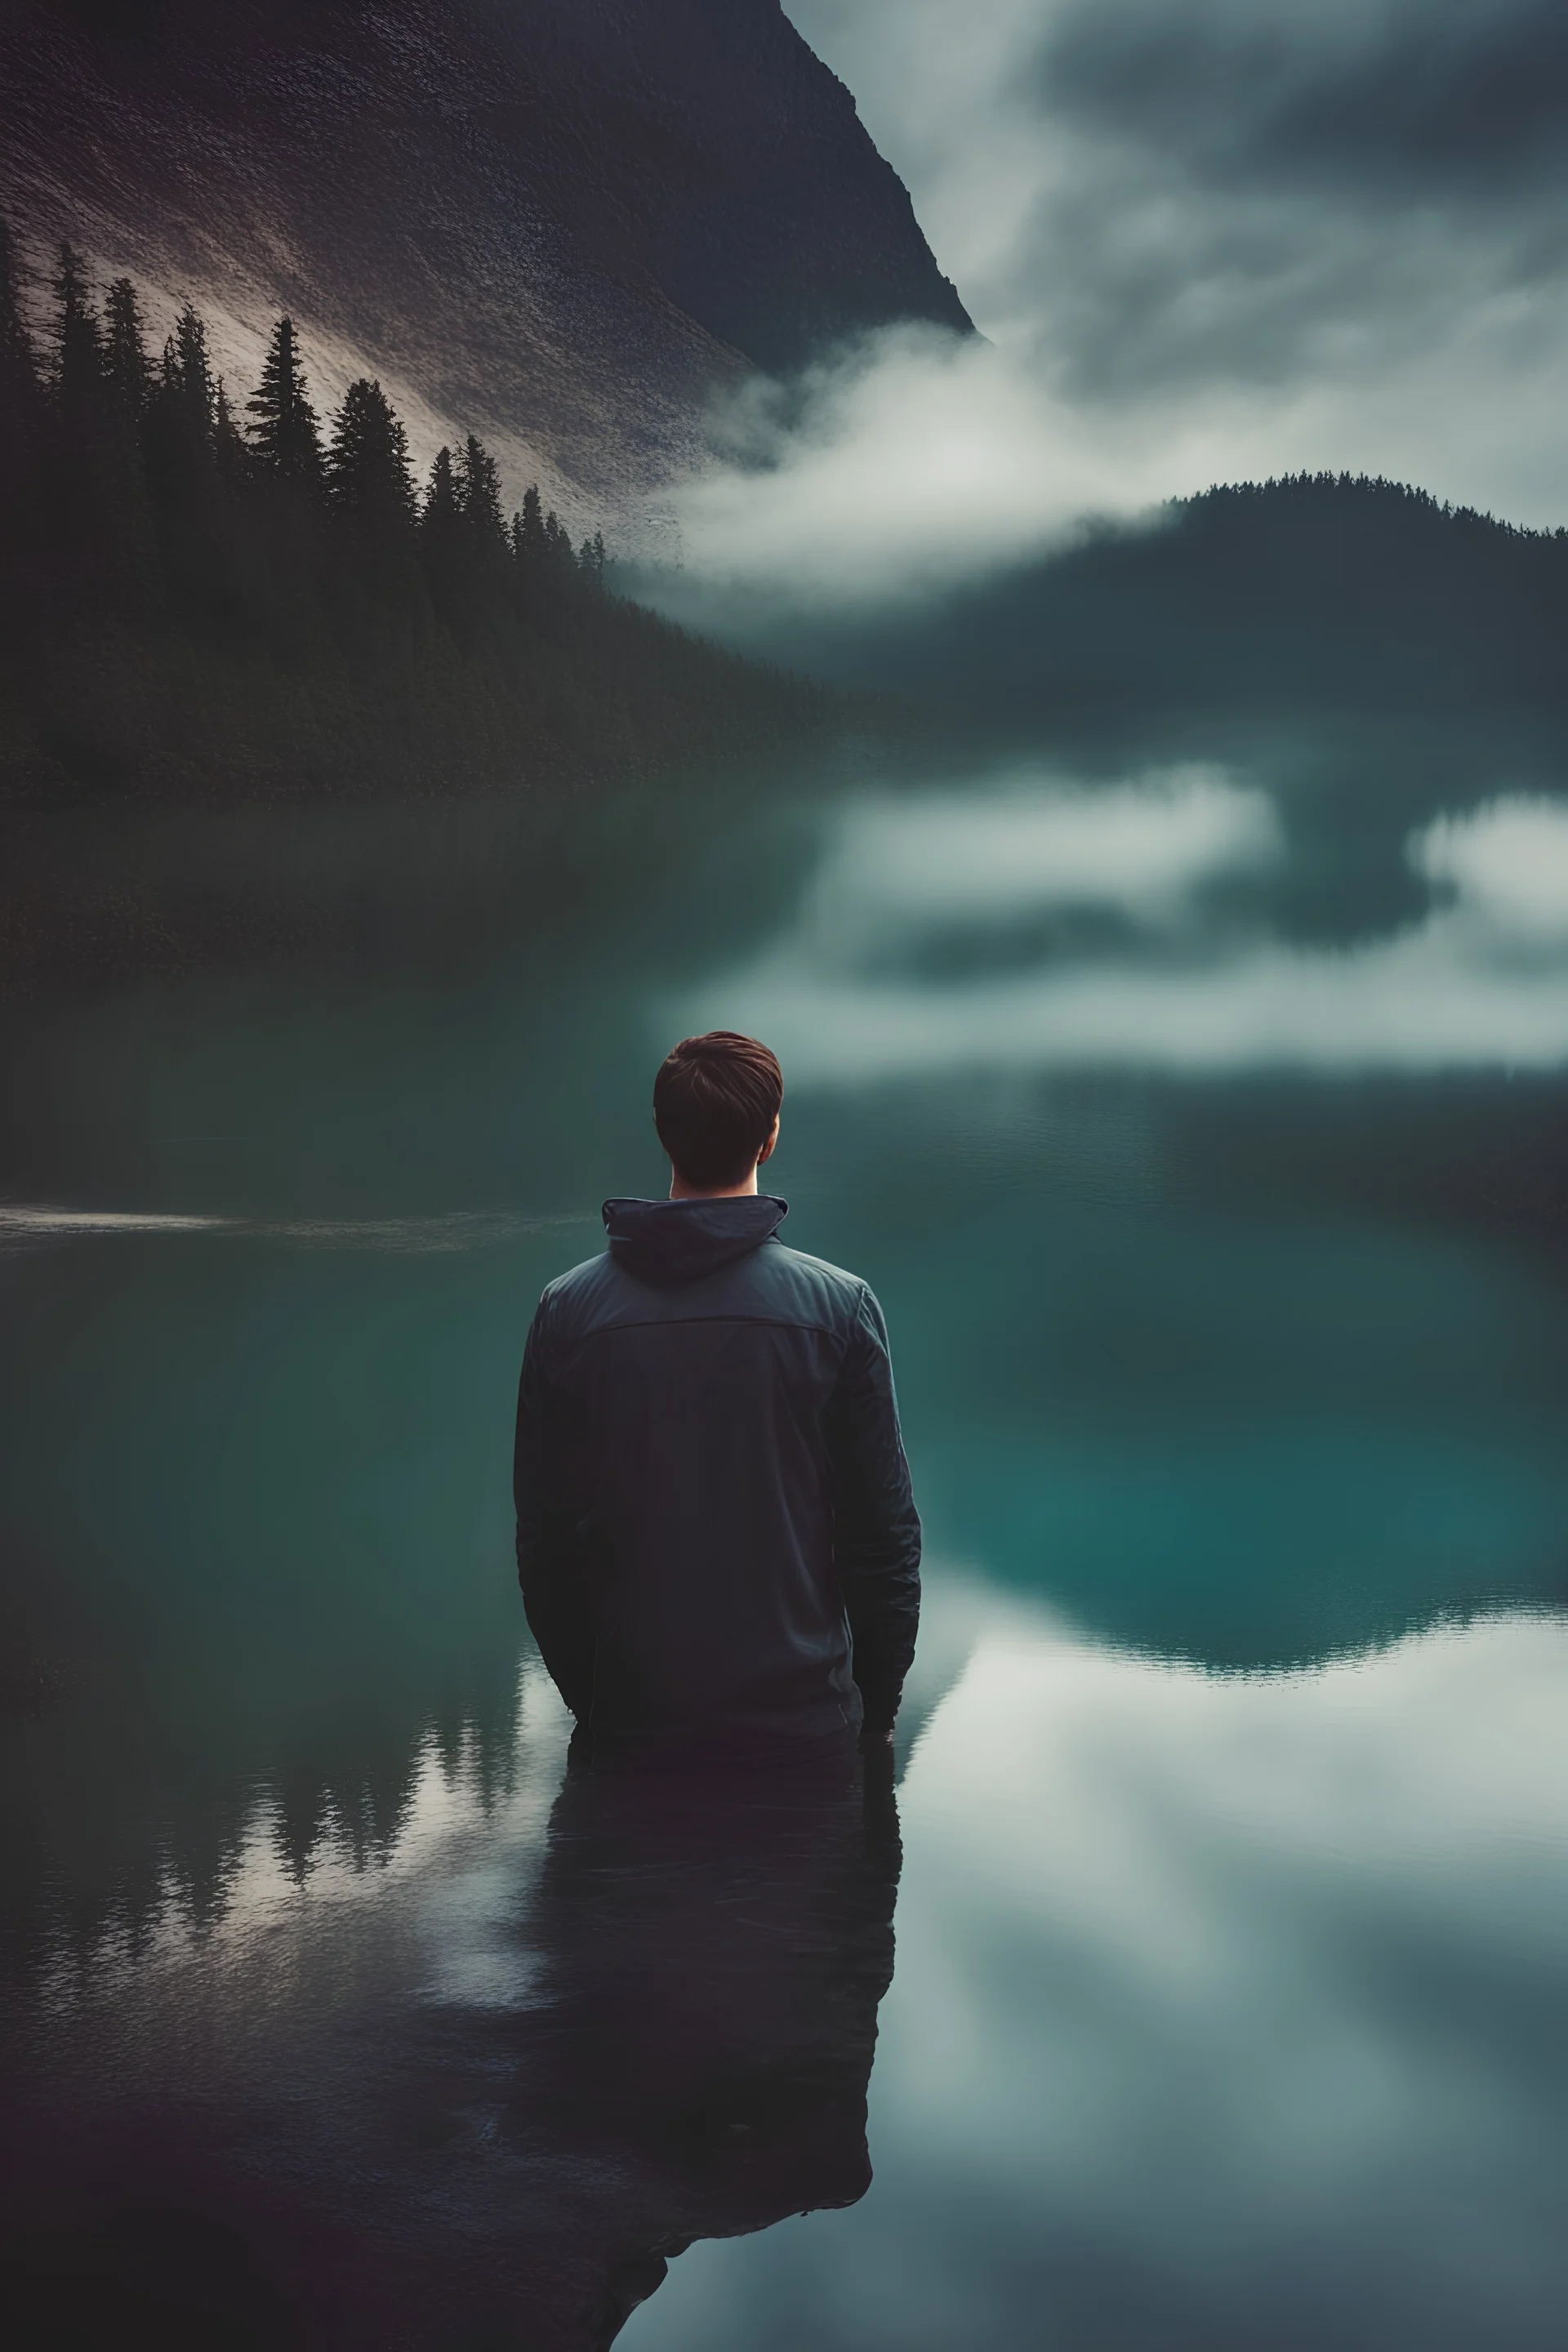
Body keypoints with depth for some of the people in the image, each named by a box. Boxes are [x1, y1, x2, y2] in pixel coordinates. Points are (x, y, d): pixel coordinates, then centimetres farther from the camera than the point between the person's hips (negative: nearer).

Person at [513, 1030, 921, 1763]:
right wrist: (878, 1712, 9)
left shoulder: (567, 1309, -2)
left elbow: (543, 1540, 3)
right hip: (805, 1722, -1)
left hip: (633, 1728, 1)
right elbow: (885, 1531, -3)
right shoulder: (839, 1305, -6)